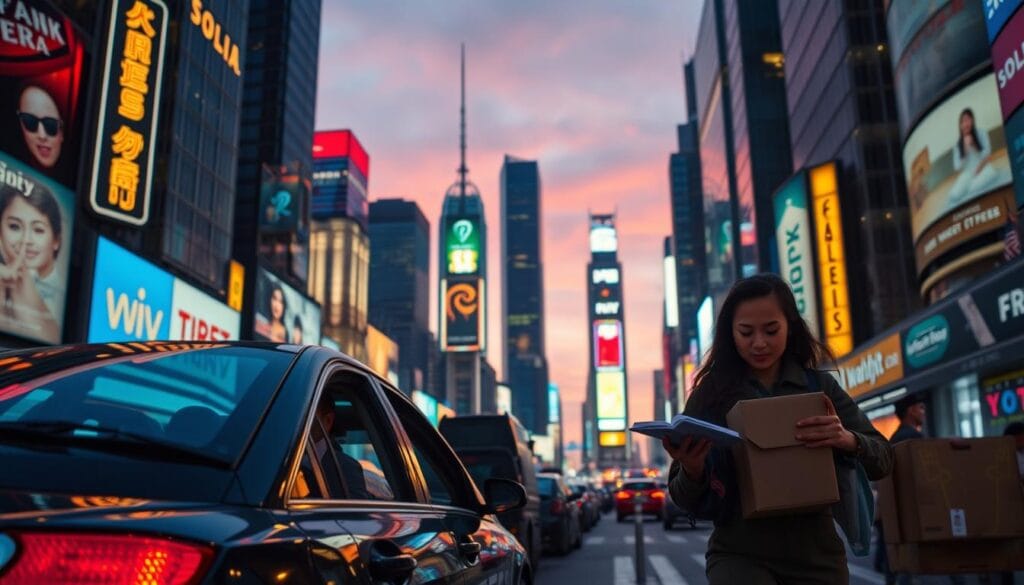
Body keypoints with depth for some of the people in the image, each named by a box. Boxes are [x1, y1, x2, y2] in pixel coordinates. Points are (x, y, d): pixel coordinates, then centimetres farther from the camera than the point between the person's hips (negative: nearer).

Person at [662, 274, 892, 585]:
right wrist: (692, 471, -24)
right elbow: (686, 499, -1)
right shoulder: (711, 394, -4)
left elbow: (883, 459, 1)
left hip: (816, 555, 3)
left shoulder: (820, 386, 2)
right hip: (740, 554, -2)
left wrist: (848, 440, -20)